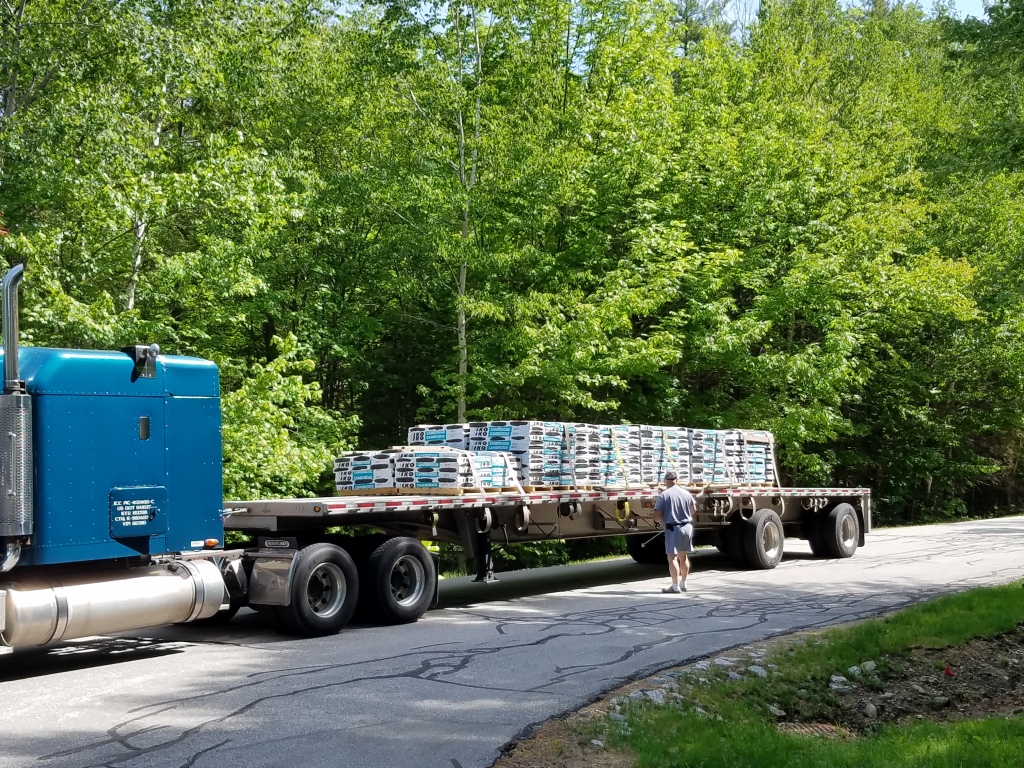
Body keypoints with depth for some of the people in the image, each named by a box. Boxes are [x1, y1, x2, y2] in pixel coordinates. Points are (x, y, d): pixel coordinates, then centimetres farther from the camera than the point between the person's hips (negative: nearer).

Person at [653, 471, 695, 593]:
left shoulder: (664, 495, -12)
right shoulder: (686, 493, 4)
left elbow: (657, 516, -14)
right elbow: (692, 510, 19)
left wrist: (661, 520, 8)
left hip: (673, 529, -5)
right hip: (687, 527, 5)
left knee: (672, 557, -2)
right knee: (684, 557, 17)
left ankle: (675, 586, -6)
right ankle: (683, 584, 28)